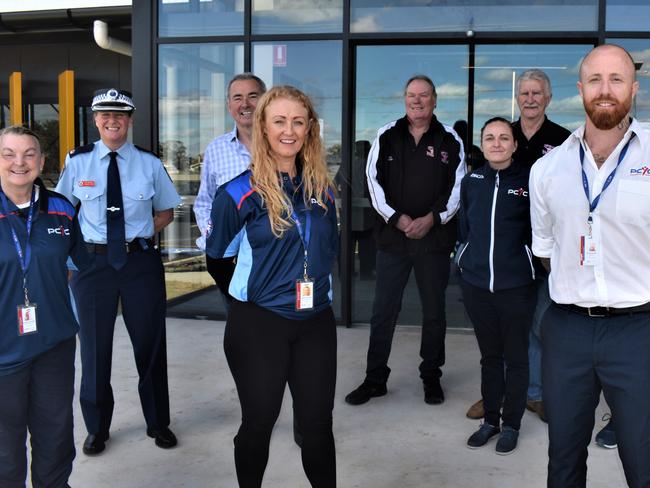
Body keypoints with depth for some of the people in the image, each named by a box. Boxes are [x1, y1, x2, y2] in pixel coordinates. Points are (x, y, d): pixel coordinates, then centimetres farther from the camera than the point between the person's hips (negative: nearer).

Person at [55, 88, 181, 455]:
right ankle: (97, 428, 30)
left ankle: (158, 422, 30)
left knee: (150, 343, 11)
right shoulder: (78, 162, -1)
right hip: (92, 260, 0)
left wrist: (143, 233, -6)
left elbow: (166, 211, 9)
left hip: (141, 261, 0)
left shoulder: (150, 164, -1)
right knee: (95, 344, 10)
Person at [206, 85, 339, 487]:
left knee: (318, 421, 12)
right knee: (258, 422, 11)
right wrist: (262, 275, 6)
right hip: (258, 322, -4)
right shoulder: (241, 191, -12)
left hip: (316, 321, 4)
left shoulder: (321, 188, 3)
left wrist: (312, 279, 5)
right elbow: (219, 251, 0)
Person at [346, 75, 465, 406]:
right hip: (393, 233, 0)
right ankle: (374, 379, 15)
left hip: (435, 237, 0)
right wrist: (397, 218, -9)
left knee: (434, 311, 10)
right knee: (383, 311, 4)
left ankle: (432, 377, 25)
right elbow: (374, 181, 1)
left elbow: (458, 186, 2)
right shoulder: (387, 136, 4)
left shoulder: (450, 140, 3)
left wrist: (433, 219, -10)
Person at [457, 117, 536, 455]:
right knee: (489, 355, 15)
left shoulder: (529, 180, -6)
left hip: (516, 285, -3)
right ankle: (490, 419, 28)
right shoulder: (471, 182, 6)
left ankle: (512, 424, 23)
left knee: (515, 357, 9)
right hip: (476, 284, 4)